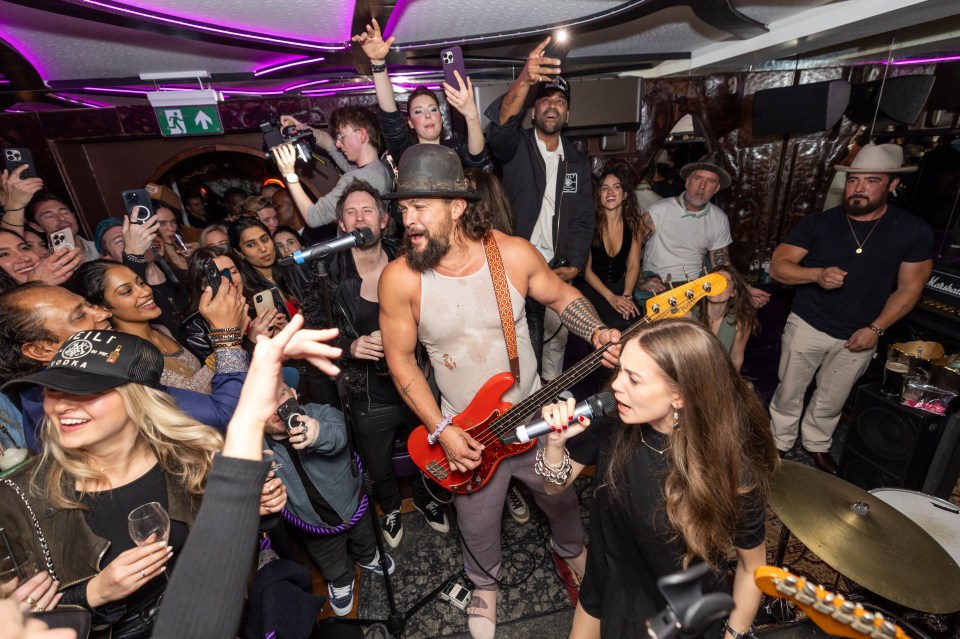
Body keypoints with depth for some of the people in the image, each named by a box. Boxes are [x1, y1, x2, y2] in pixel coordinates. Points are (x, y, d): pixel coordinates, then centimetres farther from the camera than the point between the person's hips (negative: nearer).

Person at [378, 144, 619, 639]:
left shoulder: (514, 254, -18)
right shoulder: (399, 278, -20)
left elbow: (562, 295, 0)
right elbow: (401, 360, -11)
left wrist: (595, 333, -18)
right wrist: (441, 431, -15)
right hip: (463, 432, -1)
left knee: (561, 495, 25)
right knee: (477, 526, 19)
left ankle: (570, 548, 63)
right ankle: (484, 584, 57)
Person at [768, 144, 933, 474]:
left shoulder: (914, 232, -5)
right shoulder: (817, 223, -8)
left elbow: (909, 289, 0)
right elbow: (777, 266, -12)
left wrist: (875, 328, -10)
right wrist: (818, 274, -30)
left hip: (858, 337, 1)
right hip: (807, 327, -1)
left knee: (830, 402, 18)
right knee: (789, 394, 10)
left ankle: (817, 445, 41)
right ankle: (778, 444, 30)